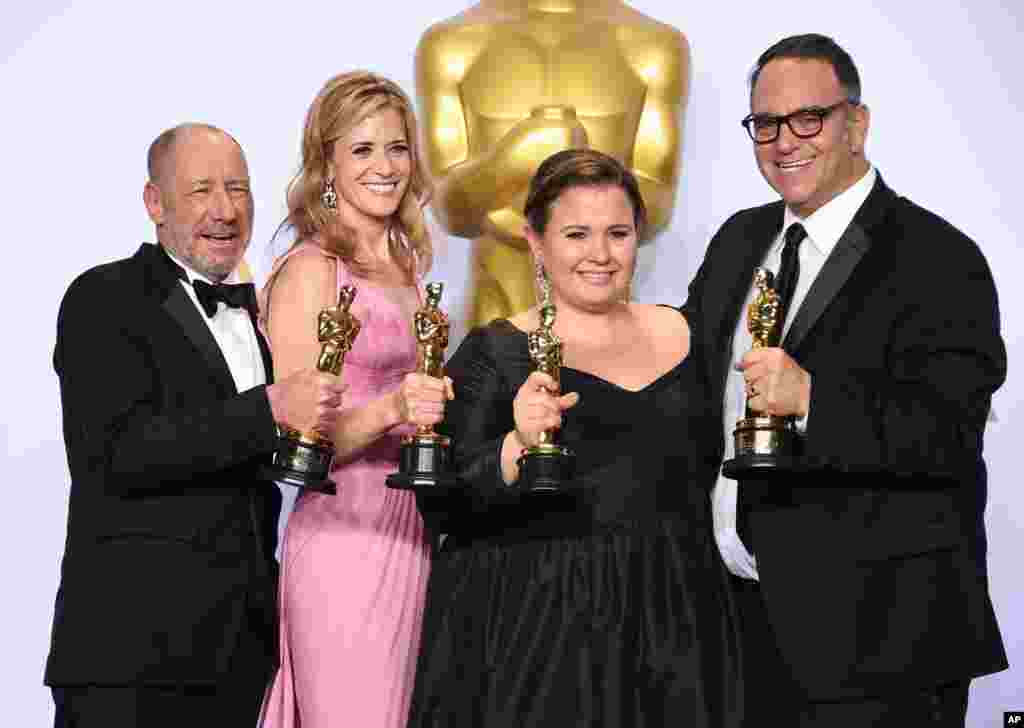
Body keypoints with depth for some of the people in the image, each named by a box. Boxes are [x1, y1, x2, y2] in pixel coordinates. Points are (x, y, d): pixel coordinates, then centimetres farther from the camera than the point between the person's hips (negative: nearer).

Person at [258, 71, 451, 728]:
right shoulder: (310, 270, -8)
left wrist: (435, 402, 8)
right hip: (343, 541, -7)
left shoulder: (407, 267, 12)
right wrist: (389, 410, -26)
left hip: (413, 539, 7)